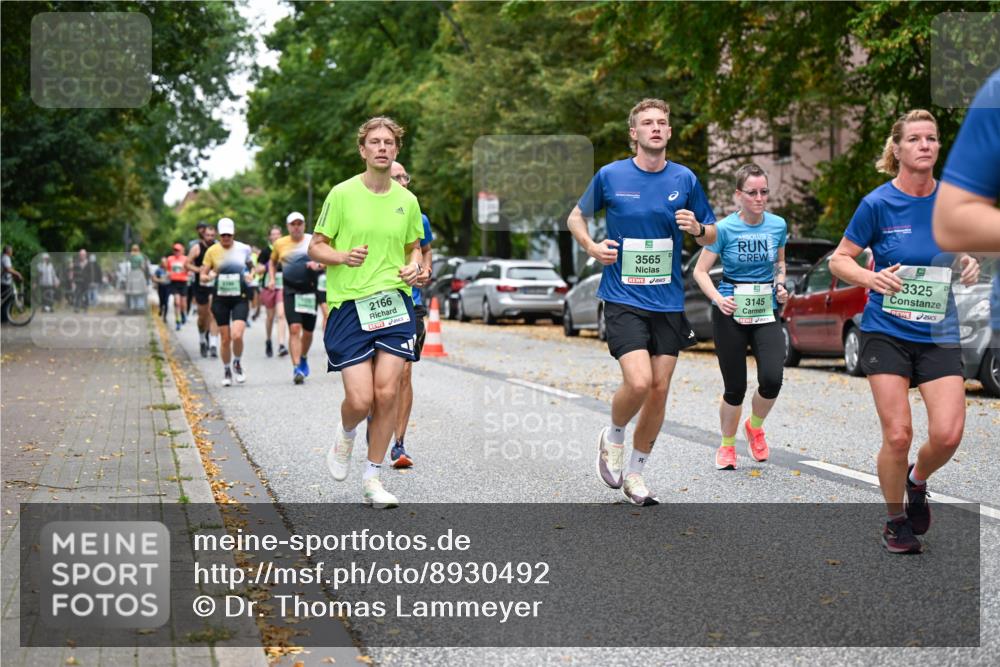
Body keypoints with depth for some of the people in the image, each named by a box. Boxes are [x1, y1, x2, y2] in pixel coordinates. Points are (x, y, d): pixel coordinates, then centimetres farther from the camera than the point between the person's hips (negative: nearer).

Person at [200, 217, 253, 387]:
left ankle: (237, 363, 11)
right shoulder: (212, 251, 0)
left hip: (240, 298, -1)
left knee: (237, 335, -17)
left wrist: (250, 276, -3)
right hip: (220, 298, 1)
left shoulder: (244, 249, 1)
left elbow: (250, 267, 19)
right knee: (225, 338, 2)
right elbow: (202, 276, 5)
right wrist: (209, 277, -18)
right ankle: (226, 371, 22)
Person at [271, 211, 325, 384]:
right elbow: (272, 262, 23)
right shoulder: (280, 244, 6)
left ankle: (303, 359, 37)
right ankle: (296, 368, -16)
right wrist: (271, 279, 9)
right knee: (294, 328, -15)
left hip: (310, 289, 1)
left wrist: (318, 265, -16)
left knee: (308, 331, 8)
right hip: (290, 290, -1)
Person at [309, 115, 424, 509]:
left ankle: (372, 478, 10)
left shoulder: (407, 200, 9)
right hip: (349, 304, -3)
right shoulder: (342, 194, -2)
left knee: (387, 393, -6)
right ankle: (345, 436, 29)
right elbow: (315, 247, 2)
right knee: (360, 400, -9)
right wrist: (343, 256, -18)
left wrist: (414, 266, 1)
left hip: (394, 303, 3)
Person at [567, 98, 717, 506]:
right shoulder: (610, 175, -2)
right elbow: (576, 217, 13)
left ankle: (634, 472, 20)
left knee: (659, 389, 3)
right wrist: (591, 247, -6)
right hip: (623, 299, -3)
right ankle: (613, 438, 13)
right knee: (638, 382, -18)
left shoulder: (685, 179, 4)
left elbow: (711, 236, 13)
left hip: (668, 302, 3)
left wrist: (697, 228, -10)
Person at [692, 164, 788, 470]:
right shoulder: (724, 228, -9)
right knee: (735, 388, 1)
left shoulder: (778, 225, 1)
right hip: (730, 313, -2)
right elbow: (700, 271, -4)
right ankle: (727, 446, 26)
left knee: (772, 379, -16)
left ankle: (755, 427, 16)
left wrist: (780, 284, 1)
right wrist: (718, 298, -20)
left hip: (766, 311, 2)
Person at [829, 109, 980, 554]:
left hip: (939, 334, 3)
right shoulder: (878, 204, -8)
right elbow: (839, 260, -1)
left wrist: (969, 264, -5)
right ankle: (896, 520, 18)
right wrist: (871, 278, -20)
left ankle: (917, 481, 23)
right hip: (886, 331, -2)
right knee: (898, 434, -7)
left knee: (948, 434, -12)